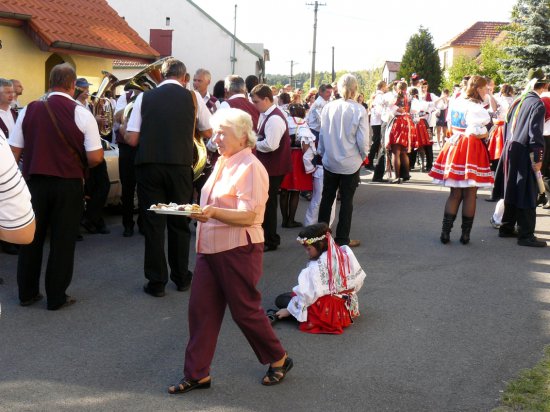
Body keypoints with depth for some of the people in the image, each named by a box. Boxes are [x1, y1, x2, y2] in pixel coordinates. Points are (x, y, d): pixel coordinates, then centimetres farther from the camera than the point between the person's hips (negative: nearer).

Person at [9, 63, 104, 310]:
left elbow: (14, 152, 0)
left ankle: (27, 293, 26)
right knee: (62, 241, 8)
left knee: (31, 238, 15)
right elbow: (95, 157, -13)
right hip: (69, 185, -3)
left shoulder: (29, 110, -2)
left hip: (35, 181, 3)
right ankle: (56, 297, 15)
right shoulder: (82, 114, -9)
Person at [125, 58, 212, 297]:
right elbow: (208, 133, 13)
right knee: (179, 223, 13)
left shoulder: (145, 97, 2)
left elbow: (131, 139, -1)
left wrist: (122, 131, 21)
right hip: (180, 166, 0)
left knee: (153, 223, 6)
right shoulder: (192, 98, 3)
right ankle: (181, 278, 23)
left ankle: (156, 282, 9)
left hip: (148, 166, 0)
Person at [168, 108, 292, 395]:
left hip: (238, 250, -8)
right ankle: (197, 374, 16)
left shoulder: (250, 167, -15)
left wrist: (213, 213, -35)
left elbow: (248, 216, -24)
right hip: (211, 248, 8)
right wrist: (199, 211, 10)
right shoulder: (223, 162, 13)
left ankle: (279, 360, 26)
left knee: (245, 310, 4)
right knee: (200, 310, 6)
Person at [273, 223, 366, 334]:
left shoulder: (316, 267, -21)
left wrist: (289, 310, -9)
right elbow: (359, 278, 7)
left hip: (325, 310, -9)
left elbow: (309, 294, -20)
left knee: (280, 300, -3)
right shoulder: (345, 253, 0)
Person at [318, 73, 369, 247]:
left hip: (330, 161, 3)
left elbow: (322, 134, 2)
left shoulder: (328, 107, -7)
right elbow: (363, 140, -13)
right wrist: (363, 155, 6)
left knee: (327, 198, 15)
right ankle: (342, 239, 14)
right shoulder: (359, 110, -15)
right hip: (351, 163, -3)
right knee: (346, 201, 8)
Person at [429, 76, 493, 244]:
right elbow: (477, 133, -19)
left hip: (455, 147, 7)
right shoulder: (476, 108, -14)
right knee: (470, 194, 3)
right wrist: (486, 133, 0)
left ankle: (445, 232, 7)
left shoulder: (456, 103, 10)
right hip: (472, 150, -7)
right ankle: (465, 235, 8)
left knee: (455, 193, 11)